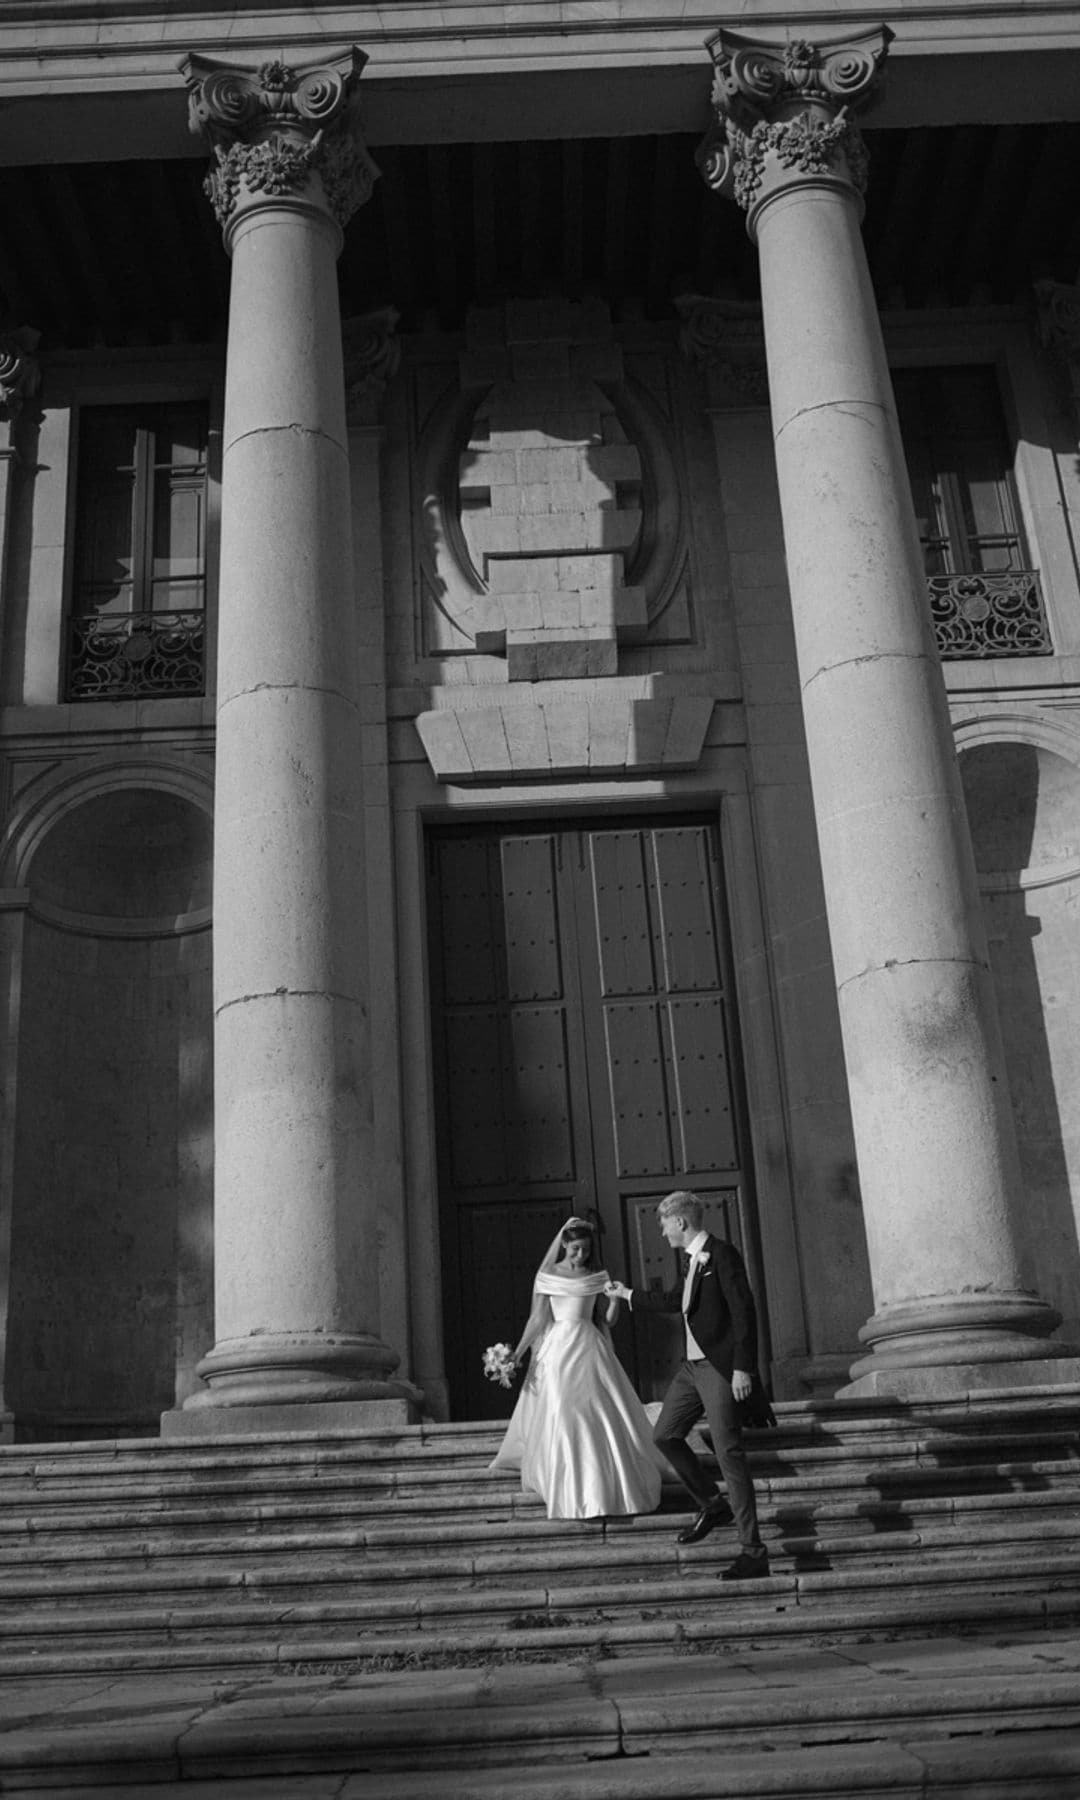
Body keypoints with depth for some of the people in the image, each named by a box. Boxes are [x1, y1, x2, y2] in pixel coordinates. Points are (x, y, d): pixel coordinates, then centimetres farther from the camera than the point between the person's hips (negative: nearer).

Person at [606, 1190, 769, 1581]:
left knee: (729, 1453, -9)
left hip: (719, 1368, -10)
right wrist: (628, 1295, 41)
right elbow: (674, 1300, 30)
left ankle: (752, 1551, -4)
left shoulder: (722, 1254, -13)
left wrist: (742, 1367, -24)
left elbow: (743, 1310, -19)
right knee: (665, 1434, 13)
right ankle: (712, 1505, 28)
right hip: (692, 1366, 10)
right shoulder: (694, 1259, 13)